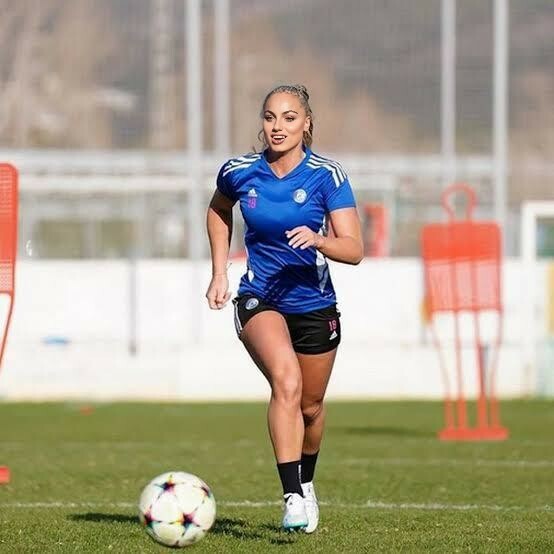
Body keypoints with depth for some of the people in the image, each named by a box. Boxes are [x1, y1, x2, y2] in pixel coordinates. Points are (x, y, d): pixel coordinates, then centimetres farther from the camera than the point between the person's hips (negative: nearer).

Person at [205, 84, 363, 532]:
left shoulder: (327, 176, -12)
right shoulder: (240, 173, -7)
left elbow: (354, 250, -15)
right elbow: (218, 212, 17)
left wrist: (317, 239, -35)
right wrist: (219, 272, 11)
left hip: (315, 304, 1)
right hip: (259, 301, -1)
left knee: (310, 405, 15)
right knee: (286, 381, -28)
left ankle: (306, 482, 45)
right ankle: (293, 497, -33)